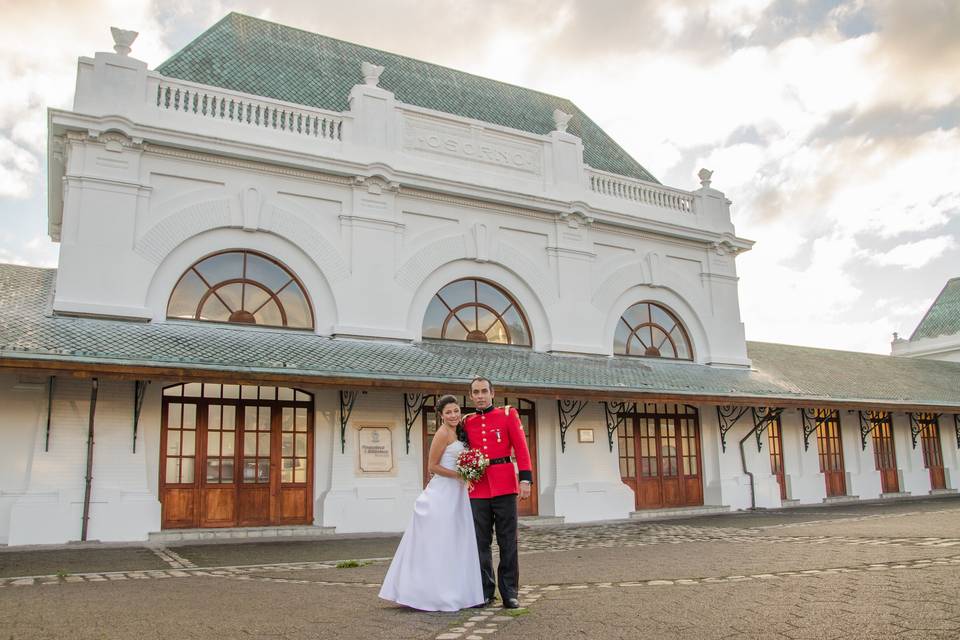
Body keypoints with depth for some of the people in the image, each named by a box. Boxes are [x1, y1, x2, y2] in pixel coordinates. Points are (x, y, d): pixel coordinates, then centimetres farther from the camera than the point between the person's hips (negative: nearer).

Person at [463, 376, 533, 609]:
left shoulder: (508, 414, 5)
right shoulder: (467, 422, 12)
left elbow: (521, 447, -1)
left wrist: (525, 478, -10)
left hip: (504, 485, -2)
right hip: (478, 488, 2)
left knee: (508, 542, 1)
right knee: (481, 543, 5)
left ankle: (509, 593, 11)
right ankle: (485, 593, 16)